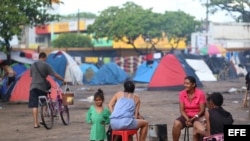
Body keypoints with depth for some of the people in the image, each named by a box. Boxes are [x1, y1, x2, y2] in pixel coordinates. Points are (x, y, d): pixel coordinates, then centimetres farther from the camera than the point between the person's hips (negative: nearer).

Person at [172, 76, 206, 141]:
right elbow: (182, 110, -1)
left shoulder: (200, 93, -12)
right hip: (186, 116, 3)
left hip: (197, 116, -3)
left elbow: (202, 110, -10)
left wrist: (192, 119, -21)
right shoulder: (182, 94, -2)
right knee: (176, 123, -28)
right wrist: (187, 119, -19)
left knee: (197, 126, -37)